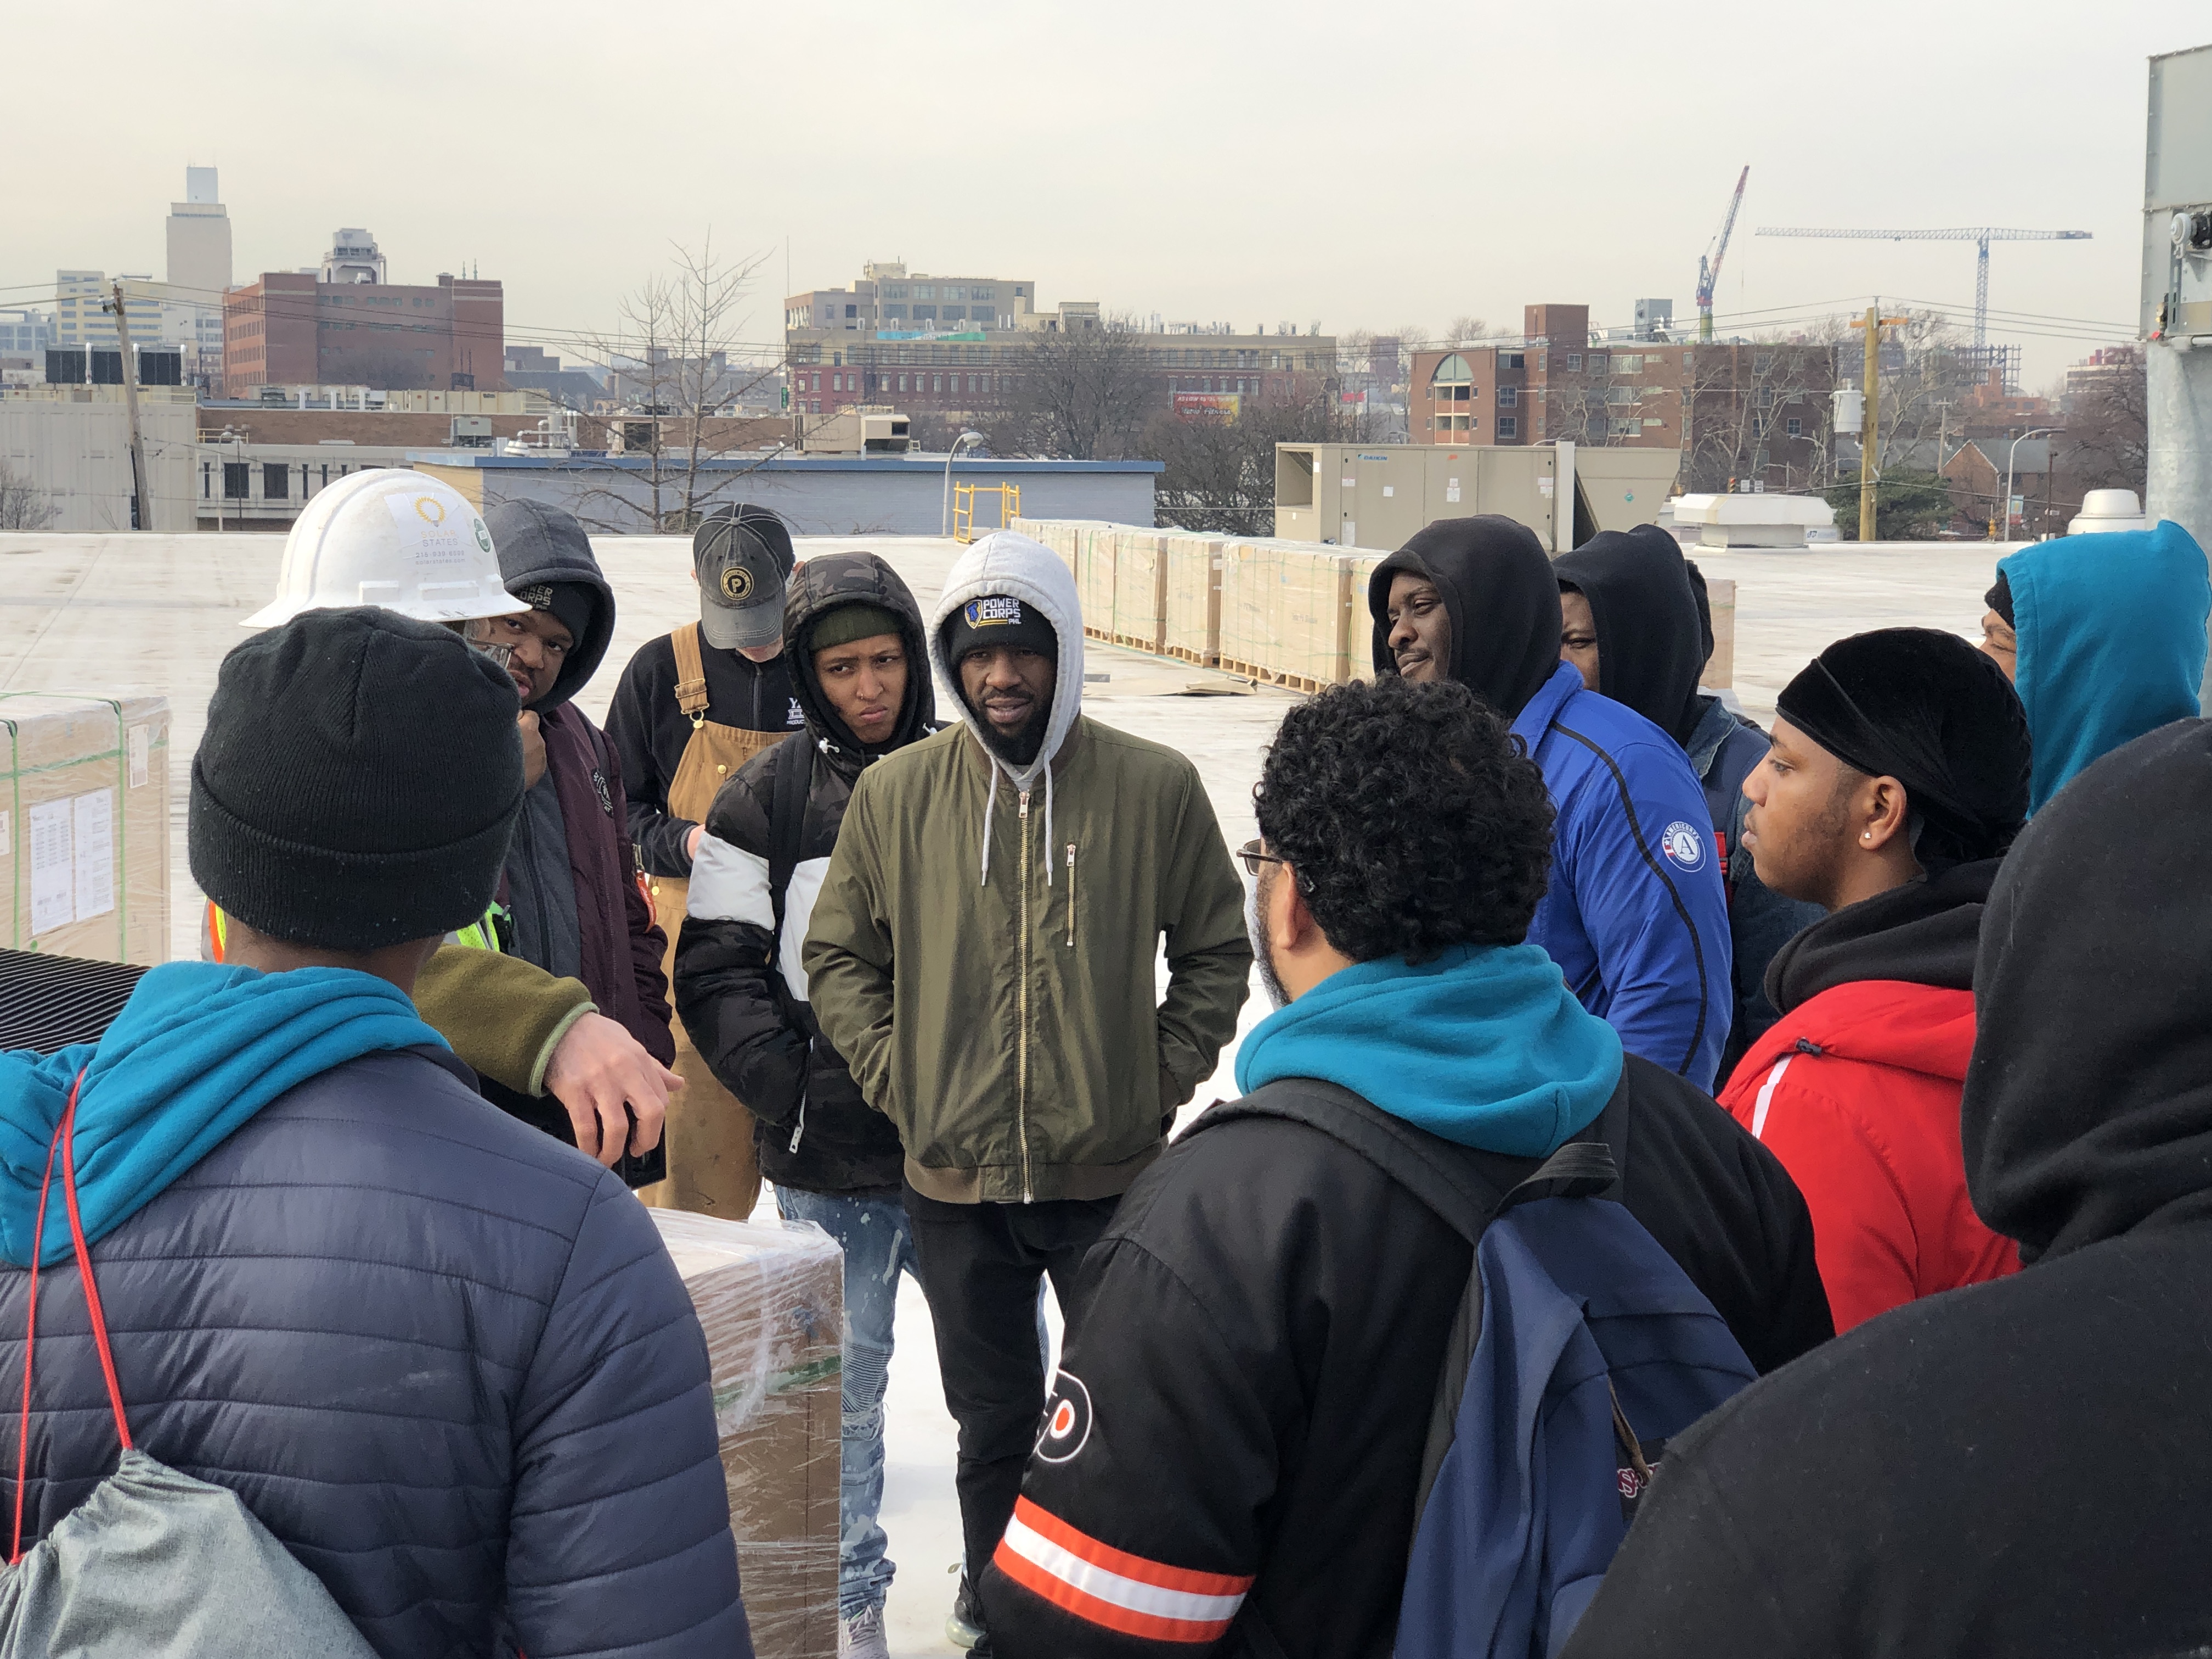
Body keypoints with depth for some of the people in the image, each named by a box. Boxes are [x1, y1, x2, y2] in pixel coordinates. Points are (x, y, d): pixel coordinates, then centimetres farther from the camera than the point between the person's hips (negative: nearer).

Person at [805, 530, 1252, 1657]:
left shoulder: (1156, 786, -6)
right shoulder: (896, 792, -3)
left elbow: (1215, 949, 5)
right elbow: (838, 954, 8)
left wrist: (1166, 1077, -3)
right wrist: (895, 1077, -1)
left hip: (1115, 1174, -1)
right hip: (956, 1180, 1)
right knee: (994, 1423, 16)